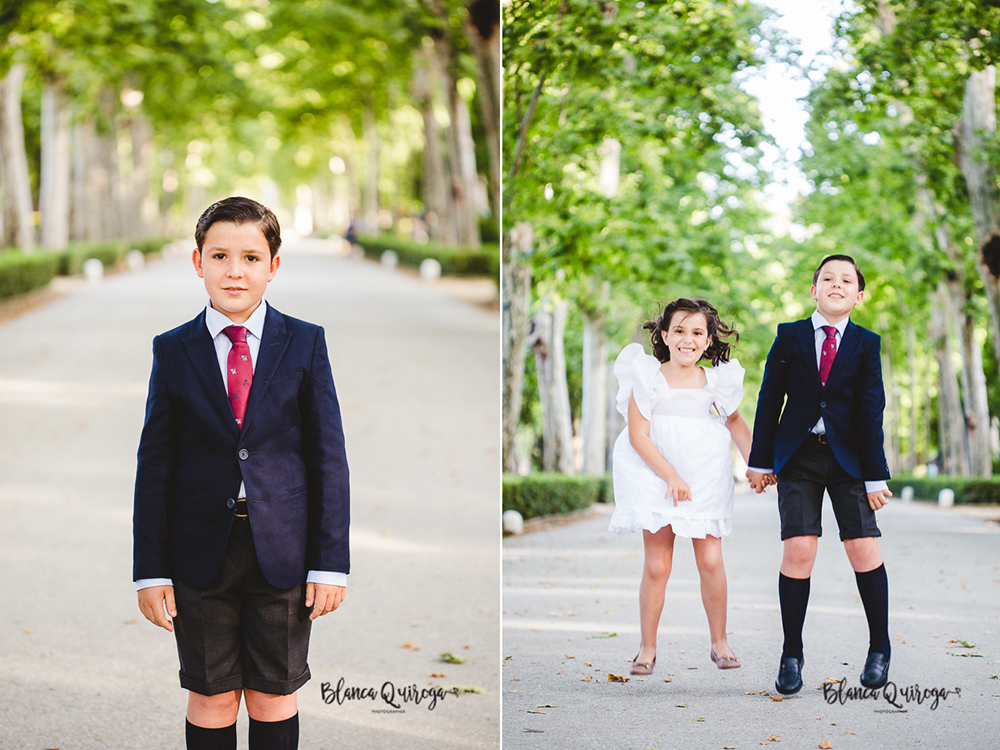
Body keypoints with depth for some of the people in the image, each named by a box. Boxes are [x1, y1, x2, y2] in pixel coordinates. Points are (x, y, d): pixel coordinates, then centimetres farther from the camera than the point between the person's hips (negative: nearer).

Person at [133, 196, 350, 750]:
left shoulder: (305, 344, 1)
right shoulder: (173, 351, 2)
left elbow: (329, 456, 0)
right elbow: (155, 465, 2)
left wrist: (331, 560, -4)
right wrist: (151, 570, -2)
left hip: (282, 553, 0)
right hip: (201, 554, 0)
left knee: (275, 698, 9)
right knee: (211, 699, 7)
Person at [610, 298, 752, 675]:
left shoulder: (716, 381, 2)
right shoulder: (648, 377, -6)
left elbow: (734, 421, 18)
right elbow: (637, 435, -10)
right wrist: (672, 476, -16)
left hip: (706, 477, 2)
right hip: (656, 476, -2)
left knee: (711, 561, -3)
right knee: (657, 566, -4)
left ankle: (719, 642, 14)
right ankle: (647, 647, 12)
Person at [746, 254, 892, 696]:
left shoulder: (866, 344, 4)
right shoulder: (789, 337, 5)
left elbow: (871, 411, 1)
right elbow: (770, 400, 7)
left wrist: (875, 476, -2)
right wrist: (761, 461, 4)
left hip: (848, 458, 0)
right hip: (798, 456, 0)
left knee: (863, 551, -4)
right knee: (799, 549, -10)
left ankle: (879, 648, 16)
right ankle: (791, 655, 3)